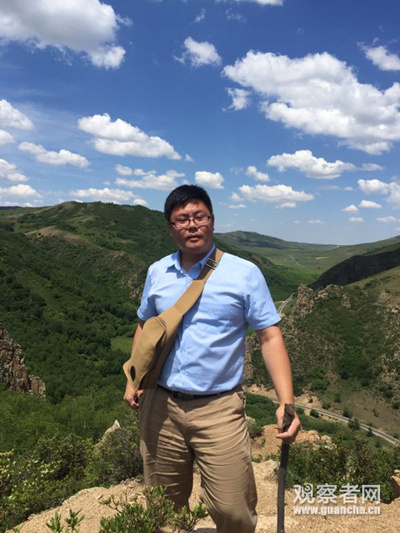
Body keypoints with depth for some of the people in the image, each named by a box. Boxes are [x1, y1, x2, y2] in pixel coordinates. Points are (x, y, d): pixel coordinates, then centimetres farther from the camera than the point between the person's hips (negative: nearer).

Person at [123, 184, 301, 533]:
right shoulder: (157, 273, 4)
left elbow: (270, 337, -8)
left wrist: (286, 402, -17)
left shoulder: (244, 274, -8)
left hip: (220, 410, -3)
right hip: (160, 407, 4)